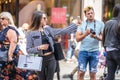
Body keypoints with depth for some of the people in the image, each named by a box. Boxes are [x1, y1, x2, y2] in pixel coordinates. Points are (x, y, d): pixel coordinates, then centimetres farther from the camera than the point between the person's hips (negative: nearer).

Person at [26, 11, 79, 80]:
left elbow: (62, 31, 14)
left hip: (51, 58, 4)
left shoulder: (48, 29, 7)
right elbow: (28, 50, -8)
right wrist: (39, 48, -21)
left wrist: (74, 25, 16)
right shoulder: (31, 33, -6)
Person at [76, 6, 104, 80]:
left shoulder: (100, 24, 4)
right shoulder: (82, 24, 5)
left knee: (93, 74, 4)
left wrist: (96, 37, -18)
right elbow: (77, 39, -1)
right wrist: (85, 34, -19)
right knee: (81, 72, -4)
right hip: (83, 51, 0)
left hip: (94, 51, 0)